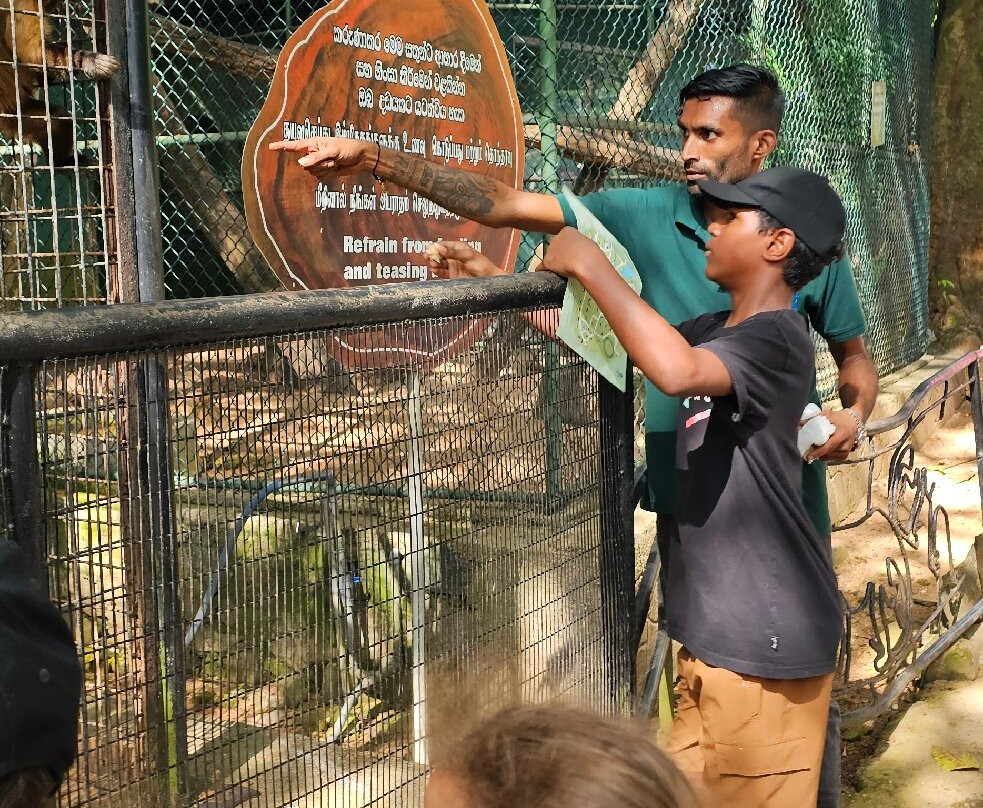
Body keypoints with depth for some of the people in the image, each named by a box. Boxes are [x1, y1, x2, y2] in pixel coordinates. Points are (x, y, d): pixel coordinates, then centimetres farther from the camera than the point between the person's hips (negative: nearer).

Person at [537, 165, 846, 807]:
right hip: (715, 626, 9)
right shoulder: (713, 332, 10)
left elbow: (676, 371, -37)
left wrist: (591, 265, -26)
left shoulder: (774, 339, -18)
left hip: (764, 637, -9)